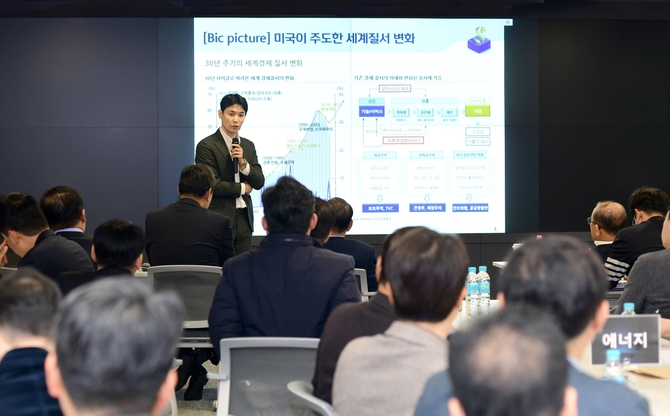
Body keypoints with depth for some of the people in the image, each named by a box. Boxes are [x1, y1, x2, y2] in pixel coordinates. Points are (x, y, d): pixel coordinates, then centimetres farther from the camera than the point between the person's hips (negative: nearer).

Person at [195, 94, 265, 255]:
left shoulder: (248, 146, 13)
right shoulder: (206, 146, -7)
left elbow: (259, 182, 8)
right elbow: (212, 184, -14)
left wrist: (243, 163, -9)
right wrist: (242, 188, -2)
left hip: (244, 219, 6)